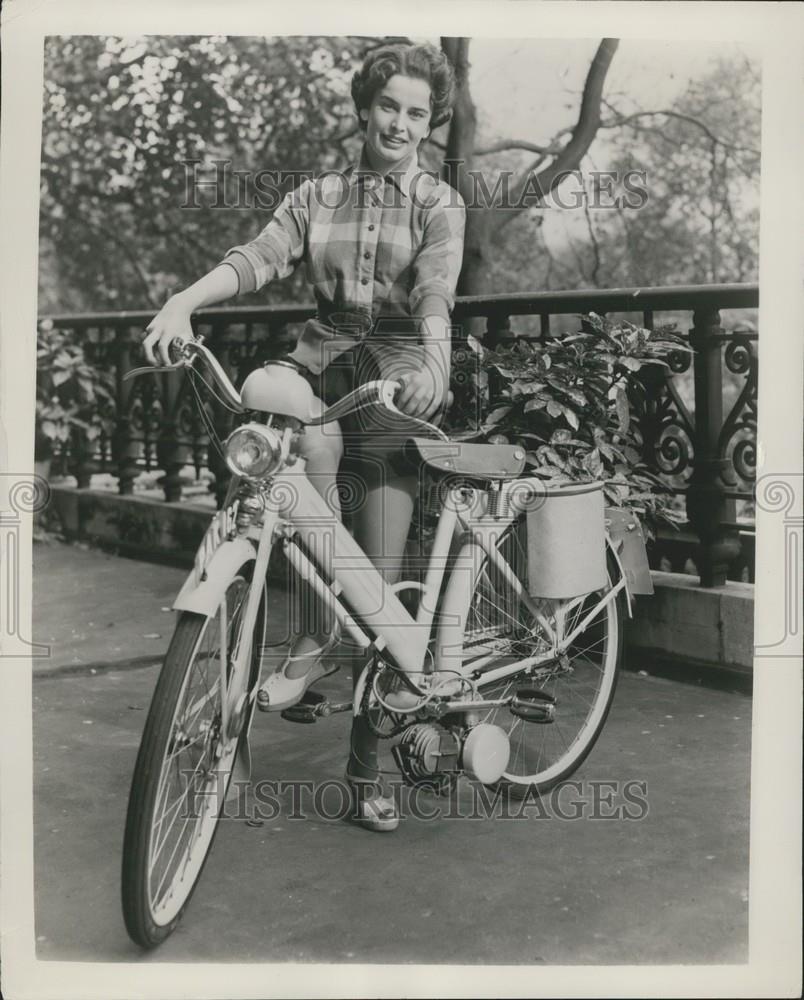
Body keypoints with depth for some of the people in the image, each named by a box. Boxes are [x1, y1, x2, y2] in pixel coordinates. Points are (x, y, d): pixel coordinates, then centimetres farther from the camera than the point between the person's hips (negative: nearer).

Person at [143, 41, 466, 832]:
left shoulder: (438, 204, 6)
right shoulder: (317, 197, 12)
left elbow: (436, 288, -15)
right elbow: (257, 257, -6)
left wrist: (434, 359, -36)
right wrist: (182, 300, -25)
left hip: (396, 379, -1)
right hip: (322, 364, 2)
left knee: (378, 580, -3)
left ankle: (365, 766, 12)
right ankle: (317, 630, -26)